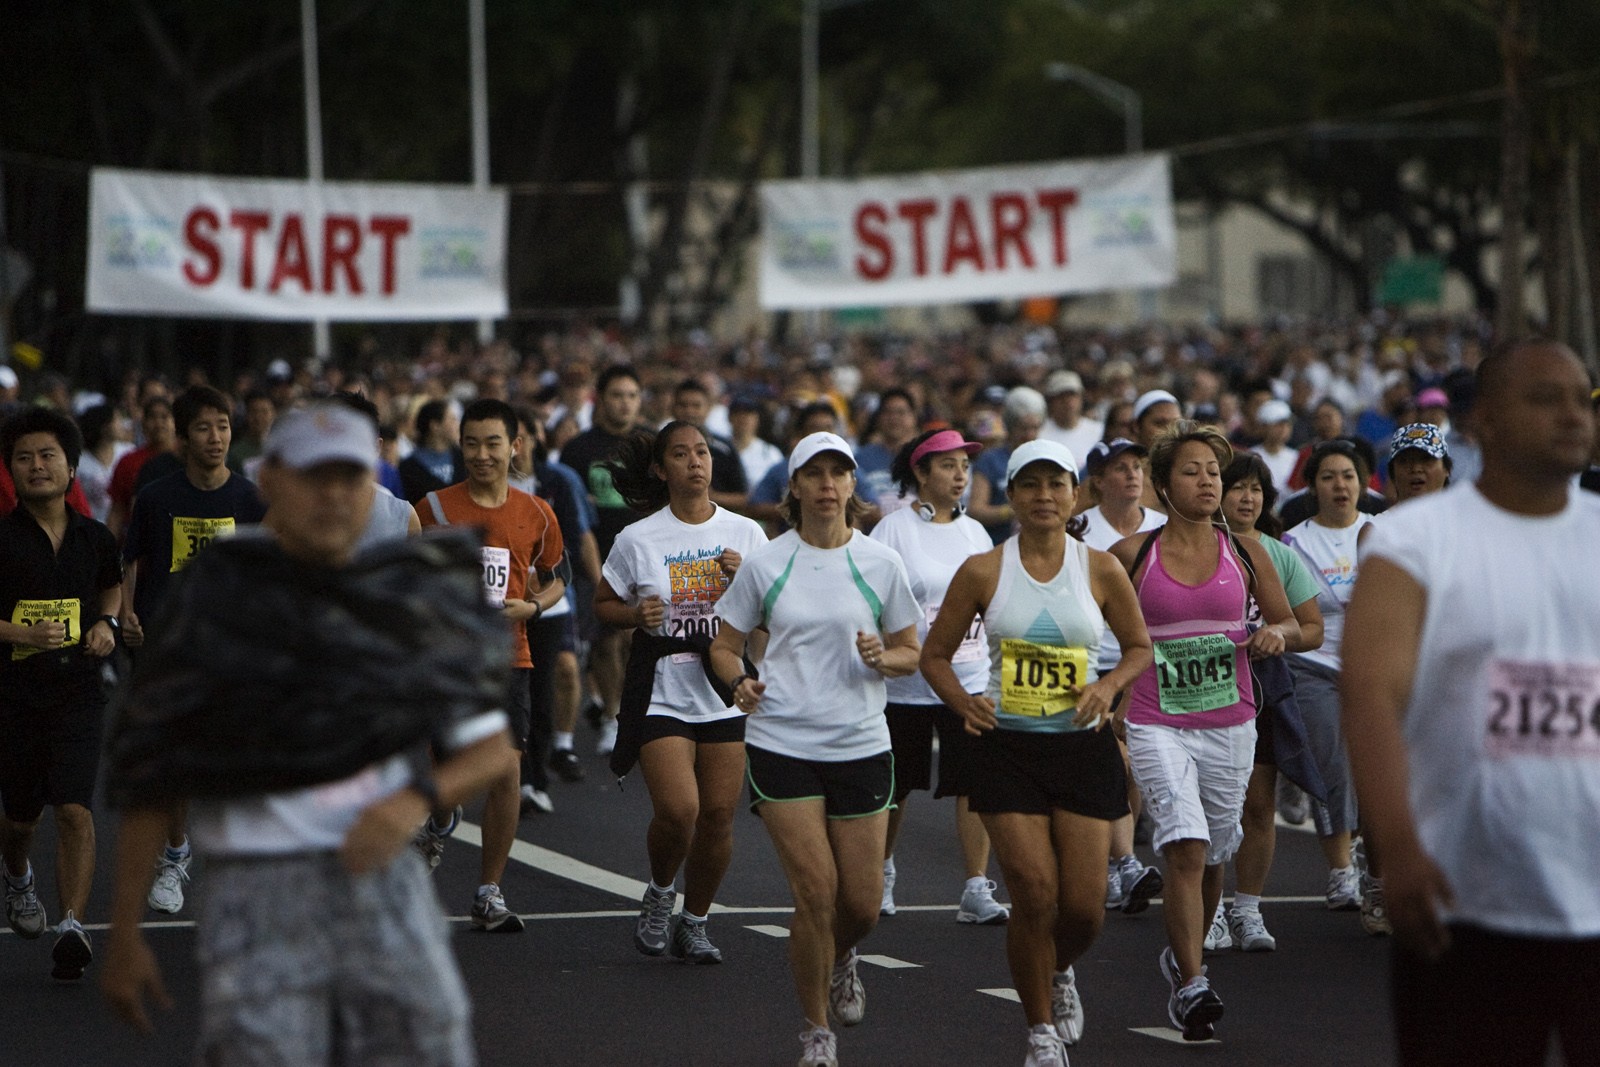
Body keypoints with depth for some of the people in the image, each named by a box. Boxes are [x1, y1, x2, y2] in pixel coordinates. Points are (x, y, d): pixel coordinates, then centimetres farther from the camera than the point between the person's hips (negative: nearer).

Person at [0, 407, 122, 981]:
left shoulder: (95, 538, 4)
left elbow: (112, 586, 25)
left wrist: (106, 622, 5)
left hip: (76, 691, 1)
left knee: (75, 810, -15)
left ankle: (71, 928, -17)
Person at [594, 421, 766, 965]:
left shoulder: (745, 533, 4)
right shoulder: (638, 540, -2)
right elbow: (603, 604, 9)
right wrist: (636, 614, -12)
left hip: (726, 694, 2)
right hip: (662, 693, -2)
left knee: (718, 814, 0)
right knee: (677, 809, -17)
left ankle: (694, 922, 20)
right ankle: (659, 893, 14)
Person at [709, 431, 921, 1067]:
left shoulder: (880, 563, 3)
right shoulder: (765, 564, 1)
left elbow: (911, 652, 11)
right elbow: (725, 644, 9)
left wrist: (883, 658, -11)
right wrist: (739, 680, -12)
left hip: (861, 745, 1)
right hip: (782, 744, -1)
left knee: (862, 902, 2)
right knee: (815, 892, -10)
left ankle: (840, 960, 39)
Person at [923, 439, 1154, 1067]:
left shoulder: (1101, 570, 0)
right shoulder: (983, 572, -2)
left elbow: (1140, 647, 13)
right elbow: (935, 655, 7)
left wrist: (1109, 685, -7)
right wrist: (964, 703, -11)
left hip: (1083, 745, 1)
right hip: (1008, 748, -1)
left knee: (1084, 906, -2)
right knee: (1034, 894, -10)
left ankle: (1059, 973, 34)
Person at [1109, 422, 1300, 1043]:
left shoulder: (1244, 550, 3)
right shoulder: (1131, 555, -3)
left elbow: (1290, 624, 12)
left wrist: (1275, 634, -11)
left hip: (1230, 723, 3)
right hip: (1157, 726, -3)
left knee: (1212, 856, 12)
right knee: (1185, 847, -19)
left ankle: (1181, 956, 37)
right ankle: (1191, 987, -20)